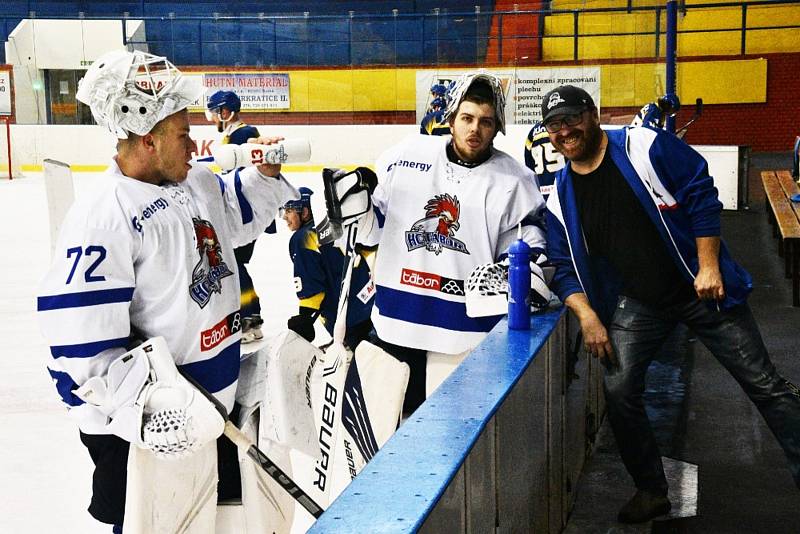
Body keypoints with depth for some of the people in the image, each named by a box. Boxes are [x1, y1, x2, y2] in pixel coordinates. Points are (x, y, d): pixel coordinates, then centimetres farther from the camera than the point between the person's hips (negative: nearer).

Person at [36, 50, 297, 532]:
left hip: (214, 404, 8)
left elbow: (238, 219, 23)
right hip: (139, 423, -8)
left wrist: (265, 175, 6)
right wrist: (151, 400, -33)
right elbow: (82, 348, -27)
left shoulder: (198, 182, 2)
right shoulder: (102, 219, -24)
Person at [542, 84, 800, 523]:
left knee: (763, 384, 1)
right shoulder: (561, 196, 2)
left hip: (700, 289, -3)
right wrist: (588, 317, -10)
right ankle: (651, 492, 11)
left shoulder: (645, 146, -11)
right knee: (619, 391, -7)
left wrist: (709, 266, -15)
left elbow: (701, 195, -10)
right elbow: (565, 267, 4)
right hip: (638, 305, 4)